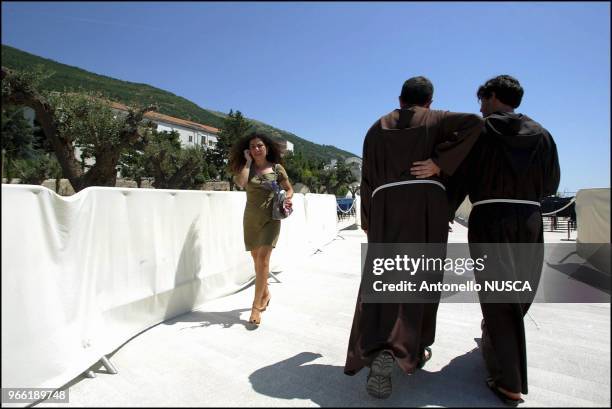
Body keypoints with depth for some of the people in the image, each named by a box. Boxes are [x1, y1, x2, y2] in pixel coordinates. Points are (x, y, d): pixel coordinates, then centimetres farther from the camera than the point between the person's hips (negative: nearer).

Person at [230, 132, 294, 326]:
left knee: (263, 259, -12)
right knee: (257, 259, 13)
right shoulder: (246, 168, 5)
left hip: (270, 218, -3)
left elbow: (289, 189, 12)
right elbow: (240, 182, -17)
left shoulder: (277, 168, 2)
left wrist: (286, 199, -9)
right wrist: (247, 161, -8)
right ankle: (265, 294, 35)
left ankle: (256, 306, -6)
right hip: (251, 219, 3)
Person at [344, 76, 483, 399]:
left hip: (386, 208, 1)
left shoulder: (377, 128, 17)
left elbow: (367, 178, 10)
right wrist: (439, 163, -8)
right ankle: (412, 351, 20)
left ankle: (379, 353, -19)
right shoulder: (435, 119, 13)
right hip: (426, 205, 0)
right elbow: (474, 122, -6)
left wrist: (368, 221, 15)